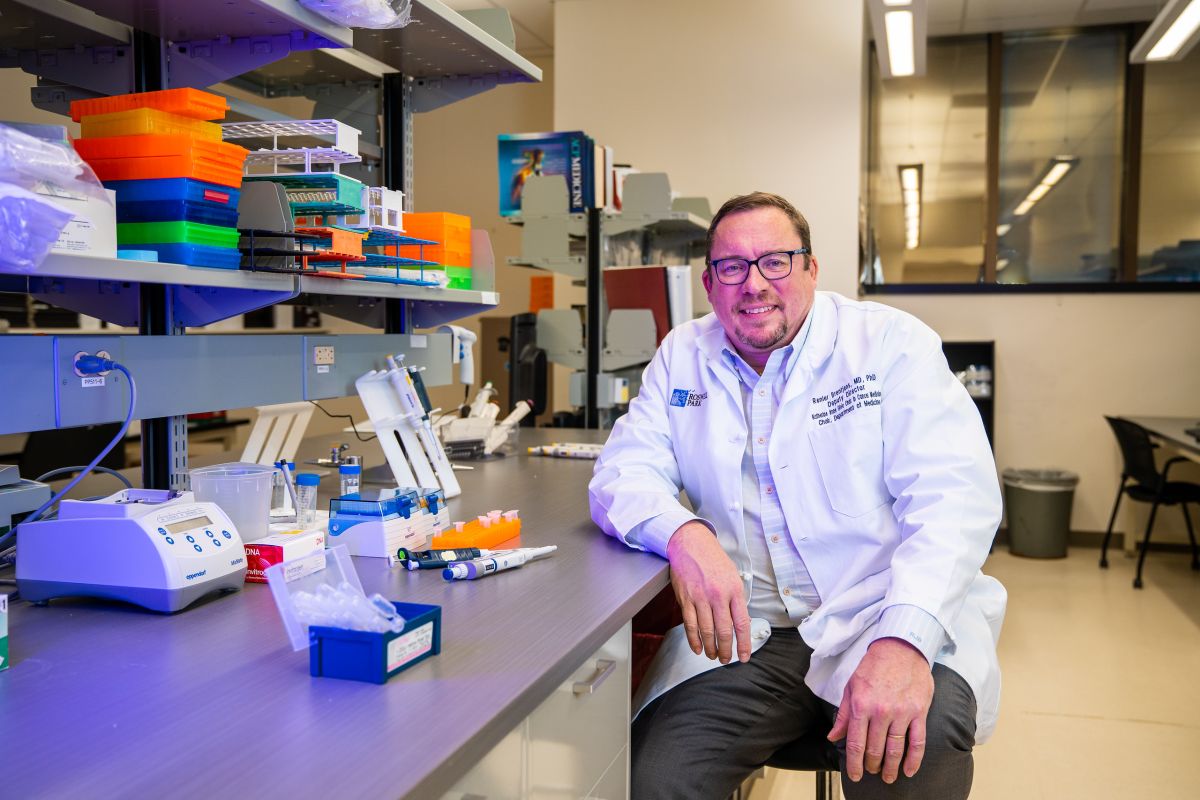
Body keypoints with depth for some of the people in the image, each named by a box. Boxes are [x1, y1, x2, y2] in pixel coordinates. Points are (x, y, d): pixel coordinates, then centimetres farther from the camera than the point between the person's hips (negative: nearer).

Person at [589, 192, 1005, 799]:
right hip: (743, 633, 2)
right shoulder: (681, 357, 12)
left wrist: (904, 638, -30)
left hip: (875, 614, -2)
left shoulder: (892, 343, 0)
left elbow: (956, 493, -12)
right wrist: (683, 534, -21)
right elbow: (621, 475, 5)